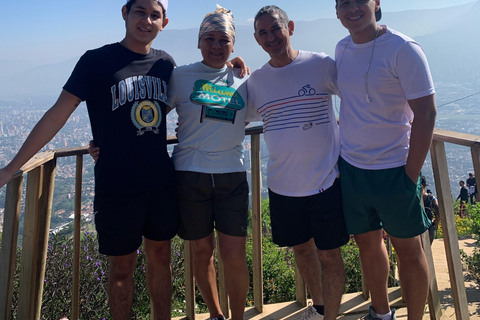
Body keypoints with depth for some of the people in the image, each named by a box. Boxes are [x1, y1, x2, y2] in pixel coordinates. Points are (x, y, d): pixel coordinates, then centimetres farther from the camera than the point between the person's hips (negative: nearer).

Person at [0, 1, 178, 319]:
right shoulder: (97, 60, -6)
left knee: (160, 256, 16)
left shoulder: (165, 63, 5)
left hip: (162, 182, 4)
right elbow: (57, 114, -6)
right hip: (116, 186, -3)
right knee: (122, 266, 9)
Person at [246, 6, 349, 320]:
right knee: (302, 248, 19)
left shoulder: (321, 64, -6)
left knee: (329, 255, 6)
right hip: (283, 184, 4)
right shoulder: (255, 80, 4)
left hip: (326, 180, -3)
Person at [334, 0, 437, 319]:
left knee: (408, 249, 9)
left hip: (393, 170, -6)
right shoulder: (342, 49, 7)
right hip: (350, 167, 6)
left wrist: (411, 174, -16)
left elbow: (426, 113, -14)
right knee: (367, 242, 17)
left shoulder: (403, 49, -12)